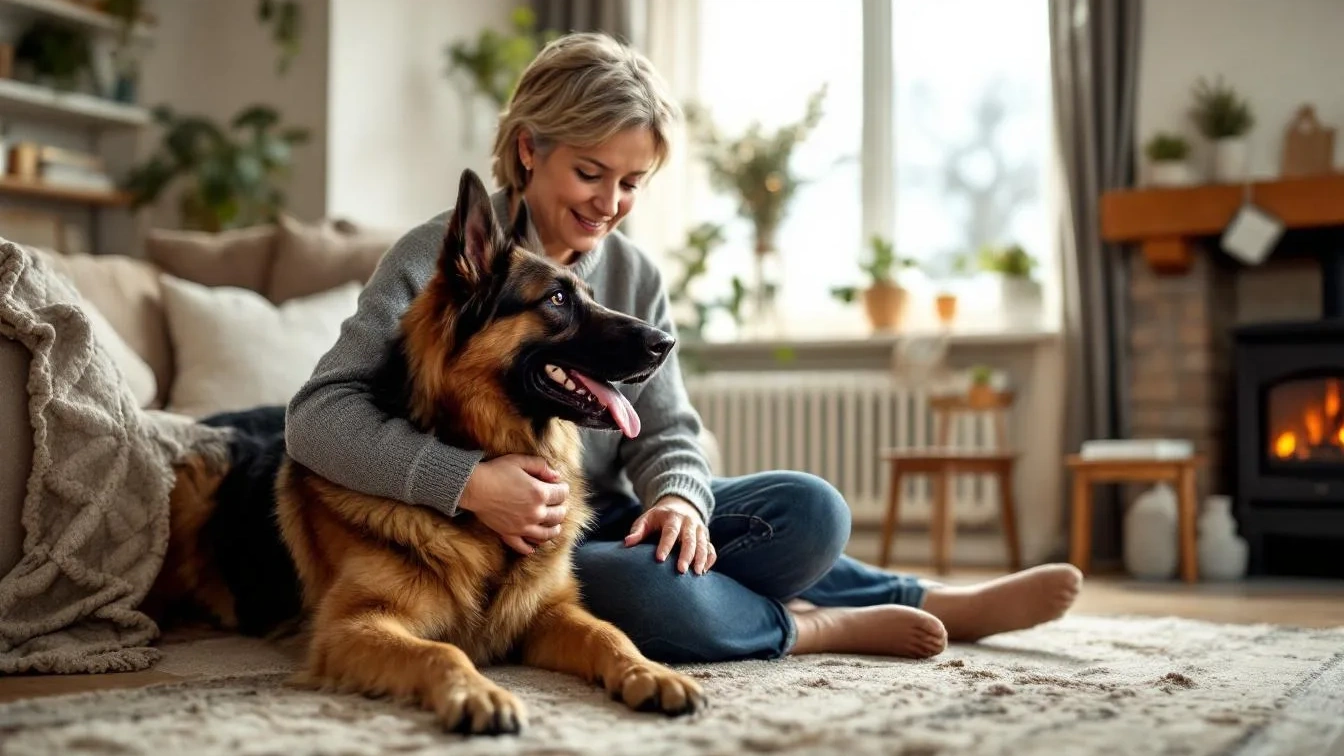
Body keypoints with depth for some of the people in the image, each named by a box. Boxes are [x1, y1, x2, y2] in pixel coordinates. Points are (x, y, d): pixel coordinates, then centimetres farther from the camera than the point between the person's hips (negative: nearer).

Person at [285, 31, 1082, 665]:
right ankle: (810, 626, -10)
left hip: (612, 522, 5)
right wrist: (468, 480, -33)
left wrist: (678, 496, -20)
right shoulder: (440, 256, -12)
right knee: (636, 592, -35)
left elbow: (667, 428, 4)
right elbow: (319, 414, -19)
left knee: (811, 512, -16)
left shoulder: (635, 275, 5)